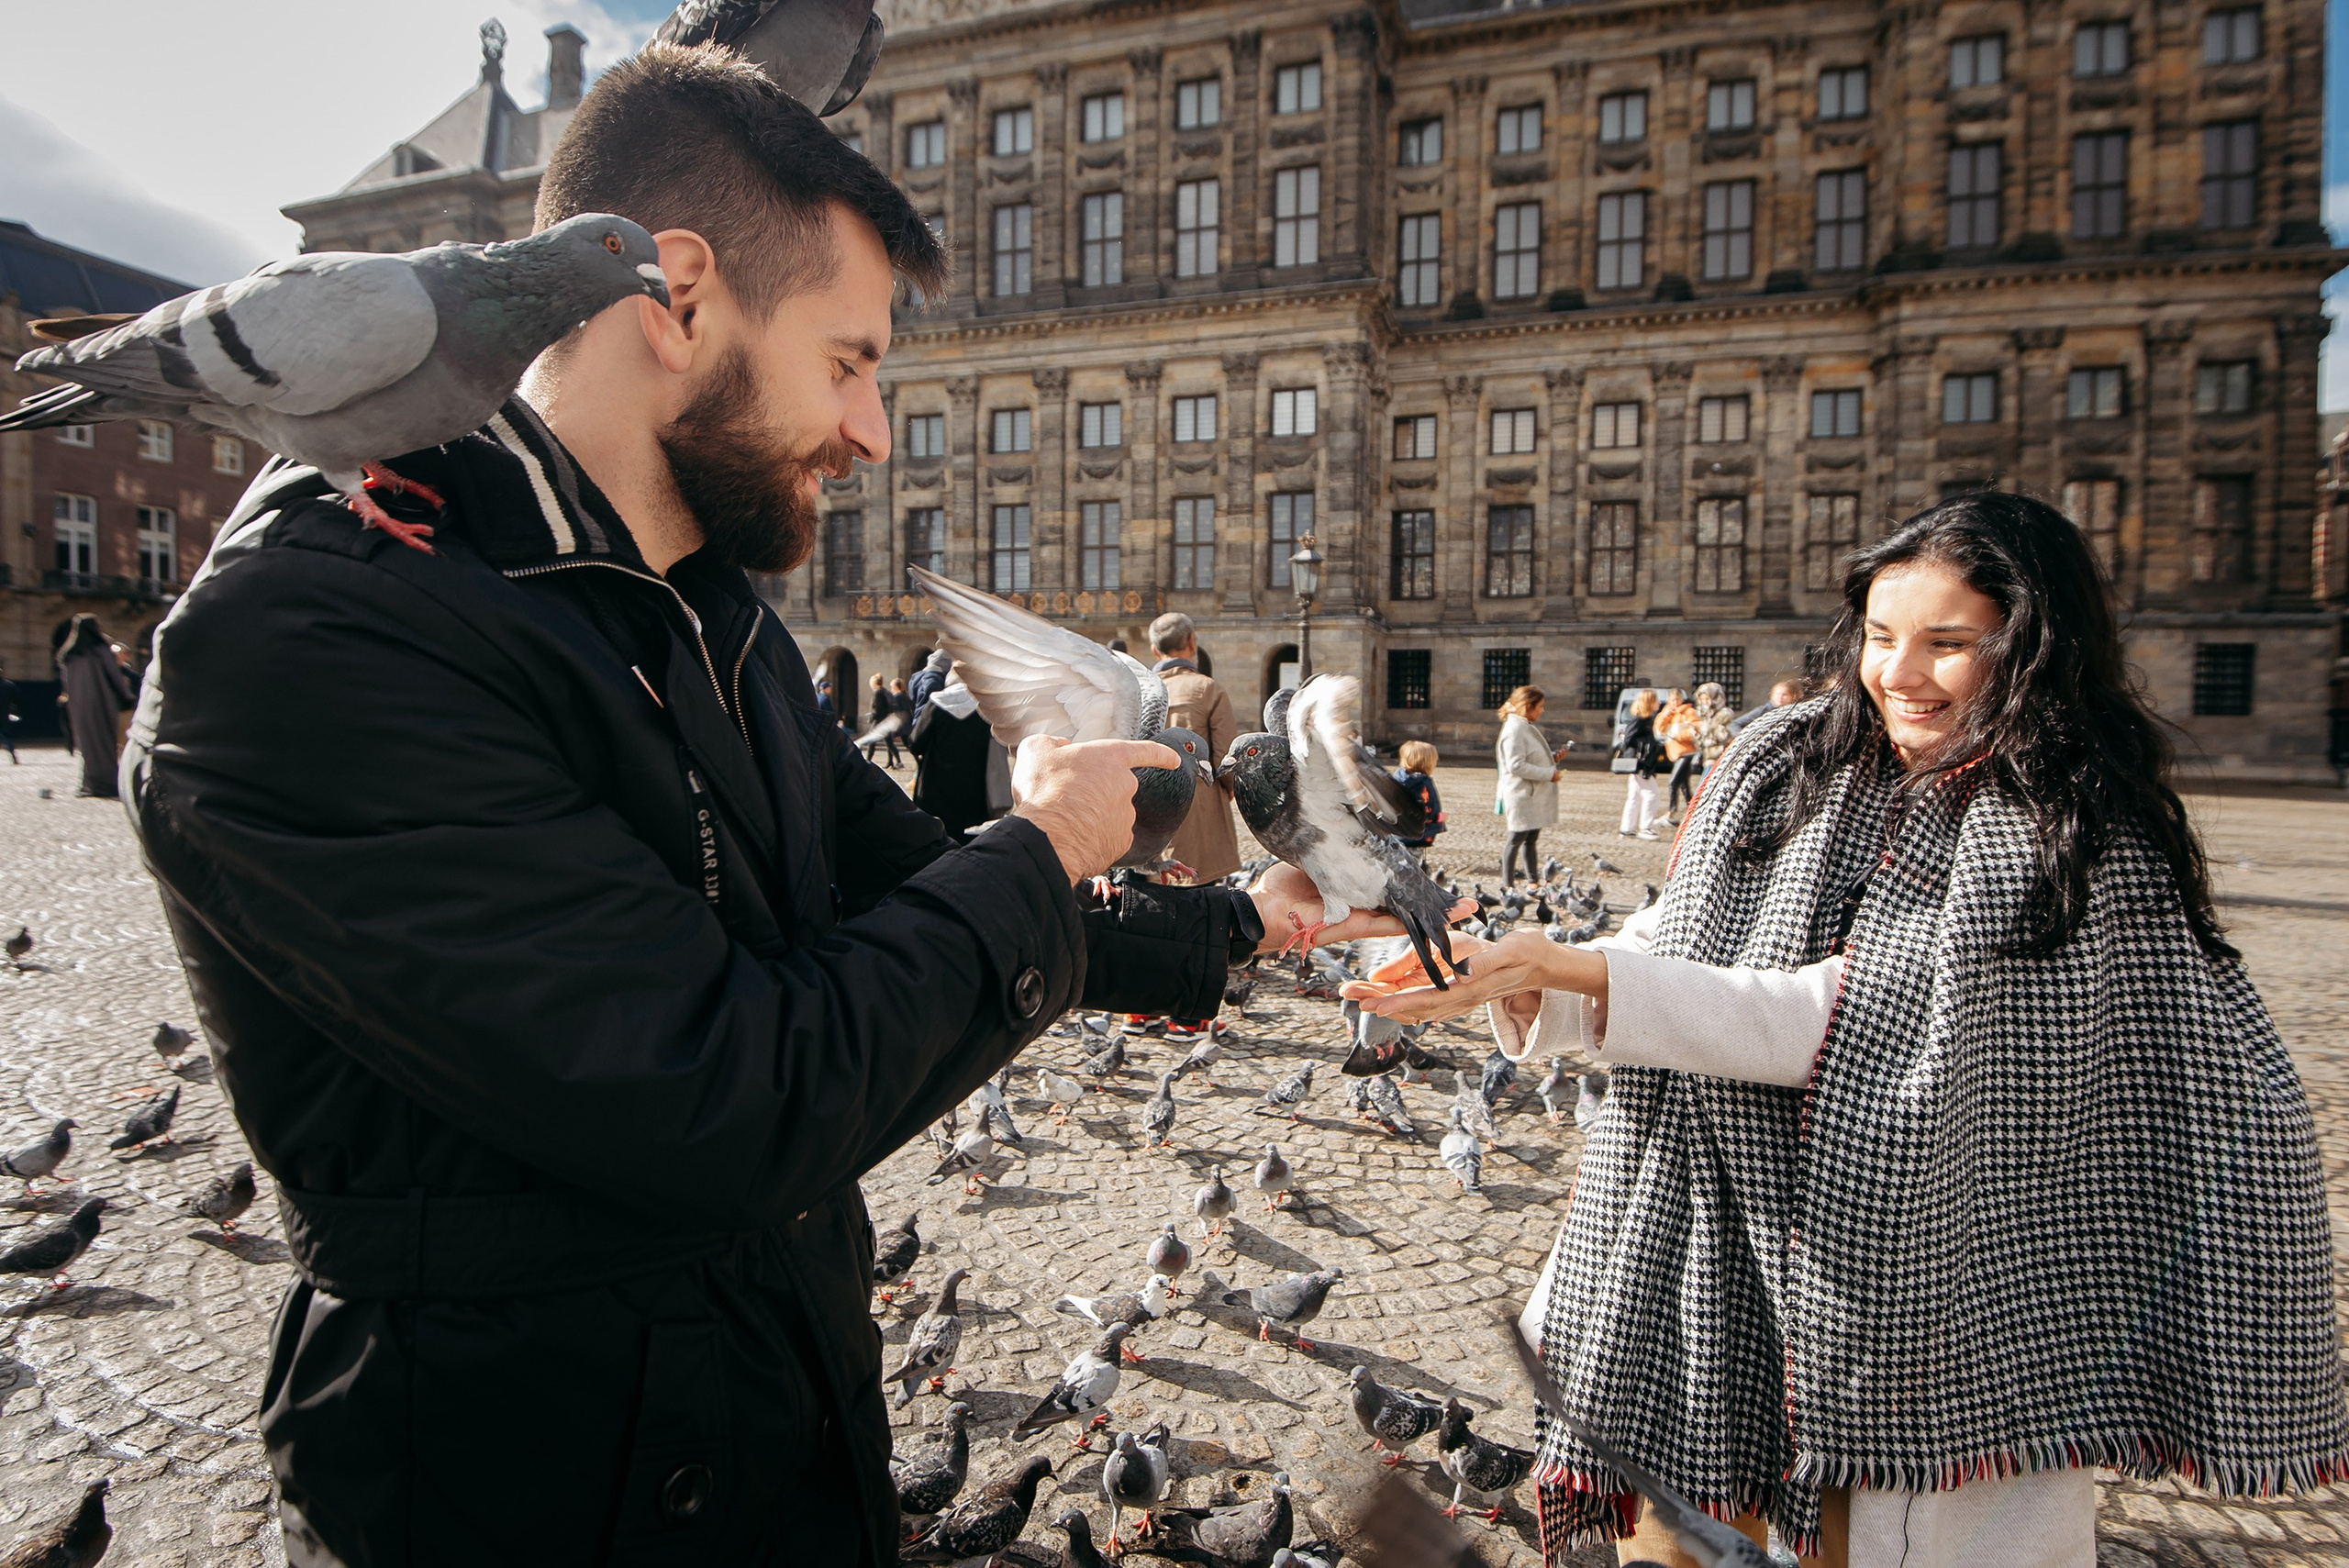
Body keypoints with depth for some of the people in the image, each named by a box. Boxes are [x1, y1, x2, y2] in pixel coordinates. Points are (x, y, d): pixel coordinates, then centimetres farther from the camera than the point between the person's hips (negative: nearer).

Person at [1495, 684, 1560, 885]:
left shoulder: (1526, 727, 14)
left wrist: (1552, 757, 7)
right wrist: (1549, 773, -20)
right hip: (1522, 795, -10)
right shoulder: (1514, 729, -18)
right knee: (1516, 839, -1)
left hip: (1535, 795, 10)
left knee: (1532, 838, 14)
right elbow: (1516, 766, -24)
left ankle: (1533, 880, 22)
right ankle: (1507, 884, 7)